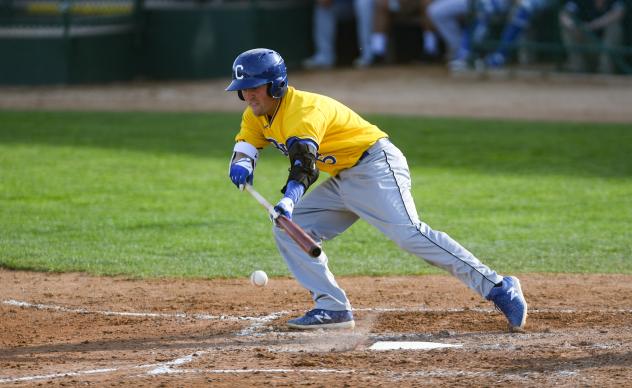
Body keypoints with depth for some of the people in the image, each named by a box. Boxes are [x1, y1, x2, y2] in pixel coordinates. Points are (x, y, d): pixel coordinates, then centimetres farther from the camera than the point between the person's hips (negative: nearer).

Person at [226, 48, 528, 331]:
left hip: (377, 167, -10)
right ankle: (333, 308, -1)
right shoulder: (257, 116, 7)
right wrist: (241, 163, -19)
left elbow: (304, 160, -36)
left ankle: (497, 288, -30)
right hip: (344, 180, 10)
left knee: (408, 233, -27)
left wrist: (288, 200, -54)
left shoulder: (304, 109, -22)